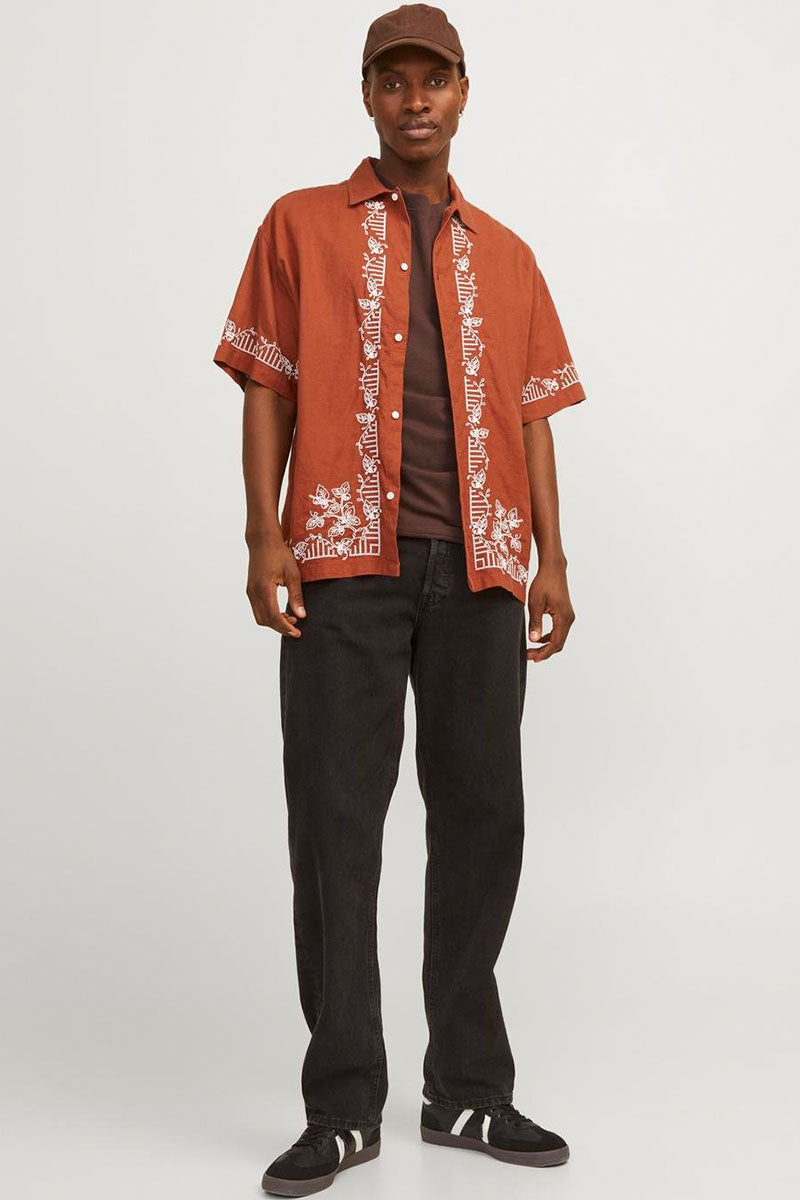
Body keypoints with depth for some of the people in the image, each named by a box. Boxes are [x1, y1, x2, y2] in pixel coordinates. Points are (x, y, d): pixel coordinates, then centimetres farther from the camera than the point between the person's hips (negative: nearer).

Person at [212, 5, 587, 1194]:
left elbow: (531, 412, 14)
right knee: (336, 823, -3)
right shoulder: (303, 226, 11)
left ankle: (469, 1090, 16)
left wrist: (552, 558, 4)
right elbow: (268, 387, 5)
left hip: (478, 567, 3)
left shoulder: (505, 255, 18)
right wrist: (265, 538, -6)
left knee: (483, 817, 4)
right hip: (346, 562, -2)